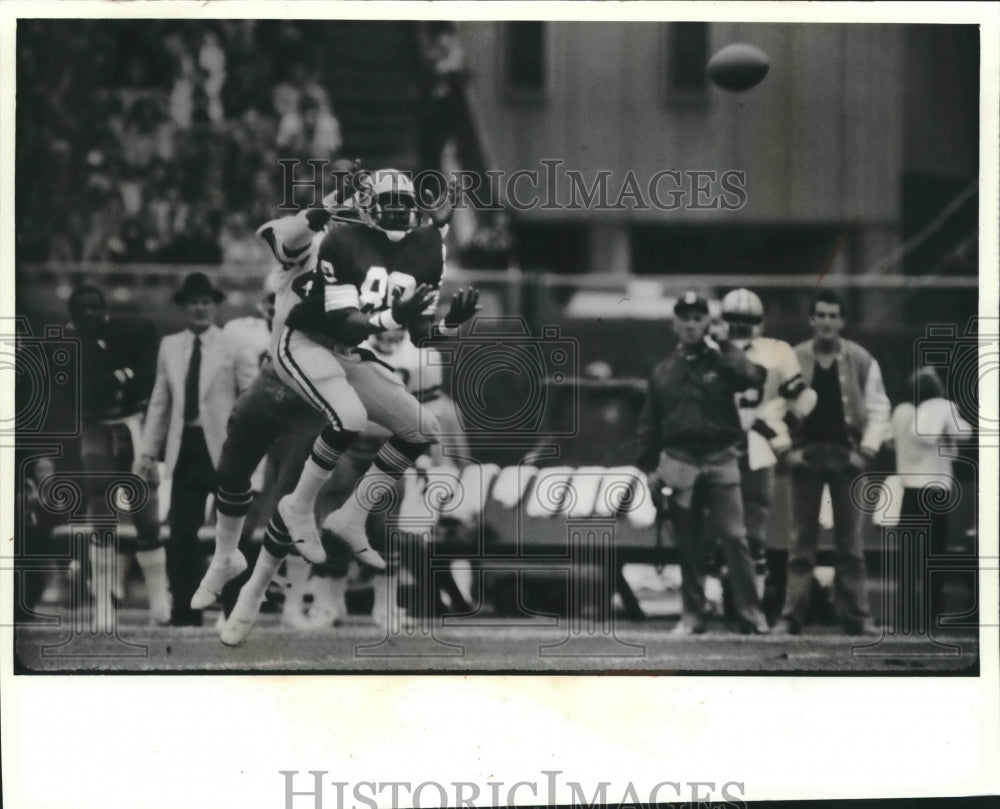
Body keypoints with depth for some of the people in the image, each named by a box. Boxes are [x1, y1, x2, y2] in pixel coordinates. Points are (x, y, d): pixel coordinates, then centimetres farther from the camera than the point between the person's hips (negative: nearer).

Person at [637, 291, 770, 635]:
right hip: (678, 461, 3)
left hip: (720, 458, -3)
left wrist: (719, 353, -17)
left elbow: (753, 378, -16)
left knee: (734, 537, -9)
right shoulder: (663, 371, 12)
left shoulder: (723, 357, 5)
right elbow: (649, 423, 14)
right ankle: (693, 614, 12)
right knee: (686, 543, 6)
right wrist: (649, 467, 8)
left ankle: (750, 612, -7)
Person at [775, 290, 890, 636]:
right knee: (803, 539, 1)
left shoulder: (861, 361, 2)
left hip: (846, 455, 0)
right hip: (806, 454, 0)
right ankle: (792, 614, 1)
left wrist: (866, 450, -7)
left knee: (850, 540, 2)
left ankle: (856, 615, 4)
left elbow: (878, 409, 3)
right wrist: (786, 450, -5)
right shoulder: (792, 360, 2)